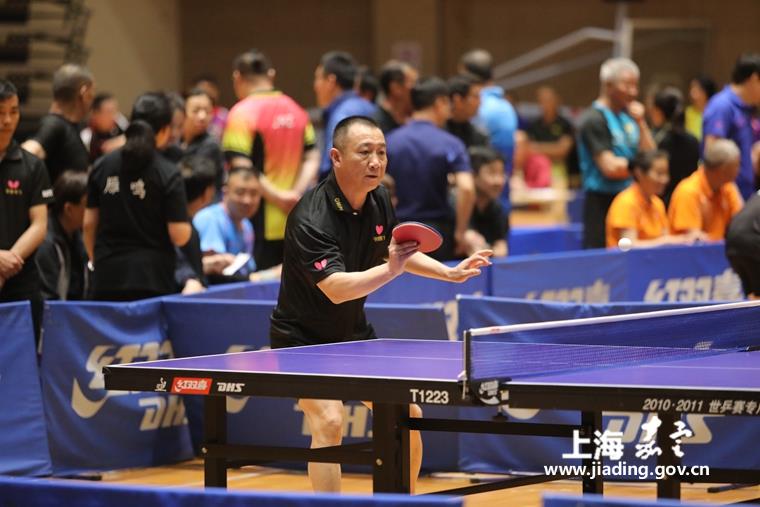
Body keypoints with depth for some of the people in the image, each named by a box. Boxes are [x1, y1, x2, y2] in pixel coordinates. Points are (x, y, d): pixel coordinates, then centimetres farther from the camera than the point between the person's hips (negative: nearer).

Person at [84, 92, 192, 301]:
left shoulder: (102, 167, 4)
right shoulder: (168, 174, -9)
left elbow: (89, 223, 10)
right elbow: (179, 236, -10)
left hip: (107, 276, 4)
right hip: (151, 279, -4)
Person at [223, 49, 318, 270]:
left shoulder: (242, 113, -8)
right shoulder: (296, 111, 11)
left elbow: (242, 168, -16)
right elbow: (312, 158, 10)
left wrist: (277, 197, -11)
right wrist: (296, 192, -1)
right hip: (292, 222, 6)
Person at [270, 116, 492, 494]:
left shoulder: (379, 200, -5)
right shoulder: (311, 220, -29)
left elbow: (394, 250, 16)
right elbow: (336, 288, -41)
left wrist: (450, 273, 7)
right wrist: (391, 269, -54)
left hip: (353, 334, 8)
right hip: (304, 339, -8)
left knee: (407, 414, 8)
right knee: (328, 422, -26)